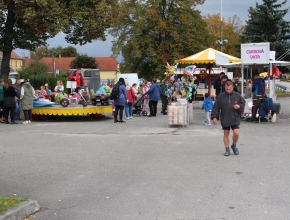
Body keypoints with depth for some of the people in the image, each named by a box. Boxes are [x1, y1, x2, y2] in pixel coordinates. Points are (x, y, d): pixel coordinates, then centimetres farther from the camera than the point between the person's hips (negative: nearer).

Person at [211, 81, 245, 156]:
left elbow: (243, 105, 8)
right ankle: (227, 149, 18)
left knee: (236, 133, -10)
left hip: (235, 119, 0)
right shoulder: (221, 96, 0)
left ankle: (234, 145, 19)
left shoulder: (237, 96, 2)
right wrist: (214, 116, -5)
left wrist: (239, 106, -14)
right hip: (225, 119, 0)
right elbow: (216, 107, 1)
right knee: (226, 134, 6)